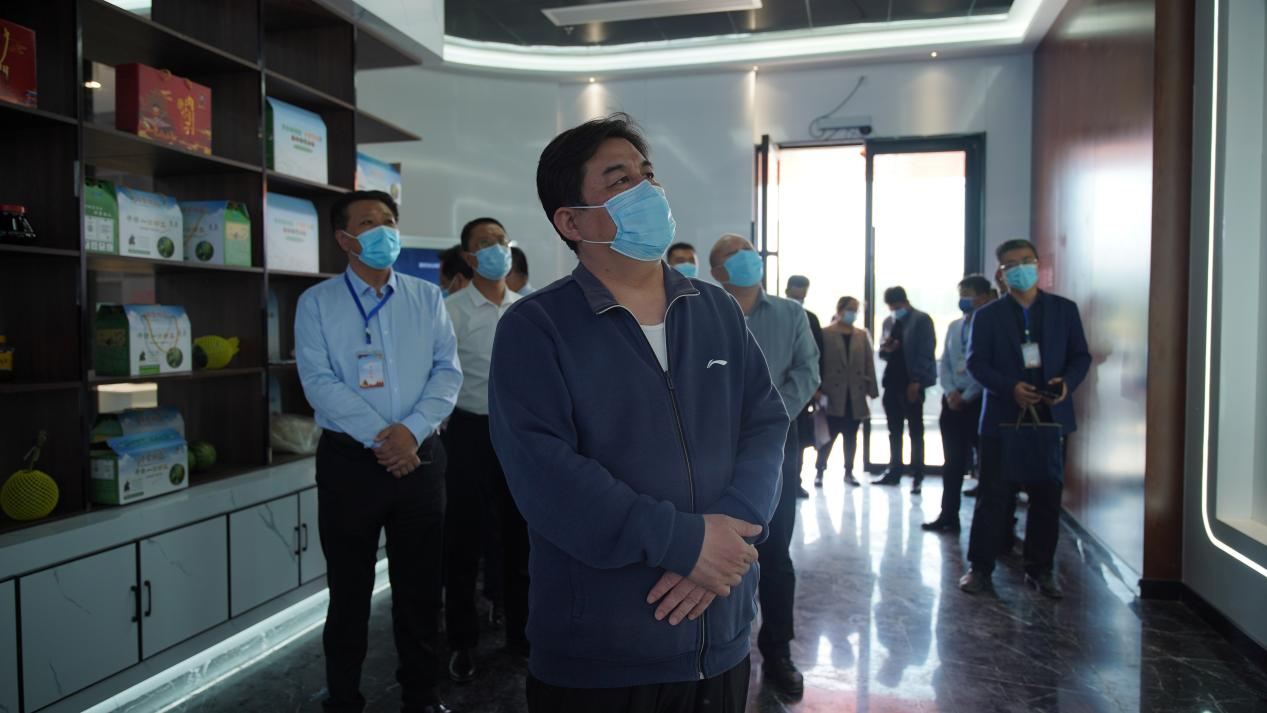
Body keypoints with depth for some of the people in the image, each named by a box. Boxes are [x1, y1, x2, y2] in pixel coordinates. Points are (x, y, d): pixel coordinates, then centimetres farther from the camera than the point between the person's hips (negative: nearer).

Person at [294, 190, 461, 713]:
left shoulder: (427, 297, 6)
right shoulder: (317, 303, 0)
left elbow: (448, 371, 0)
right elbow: (318, 381, -9)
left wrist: (413, 428, -15)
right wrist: (378, 437, -17)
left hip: (420, 457, 2)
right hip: (349, 460, -2)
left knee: (419, 585, 12)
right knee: (350, 588, 10)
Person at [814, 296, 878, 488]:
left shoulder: (862, 335, 10)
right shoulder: (825, 333, -1)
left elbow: (869, 363, 6)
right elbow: (819, 363, -4)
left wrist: (871, 390, 0)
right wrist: (819, 390, -9)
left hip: (855, 395, 3)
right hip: (833, 395, -3)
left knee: (851, 436, 10)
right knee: (829, 435, -2)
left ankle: (849, 472, 21)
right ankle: (820, 471, 9)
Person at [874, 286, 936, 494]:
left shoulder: (921, 320, -4)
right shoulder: (888, 321, 16)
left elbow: (926, 353, -10)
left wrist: (916, 381, -17)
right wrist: (885, 349, -4)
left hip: (911, 383, -6)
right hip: (892, 382, 6)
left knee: (915, 432, 0)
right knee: (894, 431, 10)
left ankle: (917, 477, 3)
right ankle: (894, 472, 18)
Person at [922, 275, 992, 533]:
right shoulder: (954, 326, 14)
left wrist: (966, 396, -12)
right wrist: (950, 392, -3)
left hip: (979, 401, -6)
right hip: (953, 400, 6)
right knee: (953, 462, 11)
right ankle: (948, 516, 18)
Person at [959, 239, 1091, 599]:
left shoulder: (1064, 309, 8)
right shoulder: (988, 316, 3)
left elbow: (1081, 356, 8)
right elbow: (976, 362, -3)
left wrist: (1067, 381, -13)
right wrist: (1010, 387, -18)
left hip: (1051, 416, 2)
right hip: (1003, 417, -2)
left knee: (1047, 496, 8)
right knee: (994, 495, 1)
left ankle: (1040, 569, 20)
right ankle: (980, 567, 10)